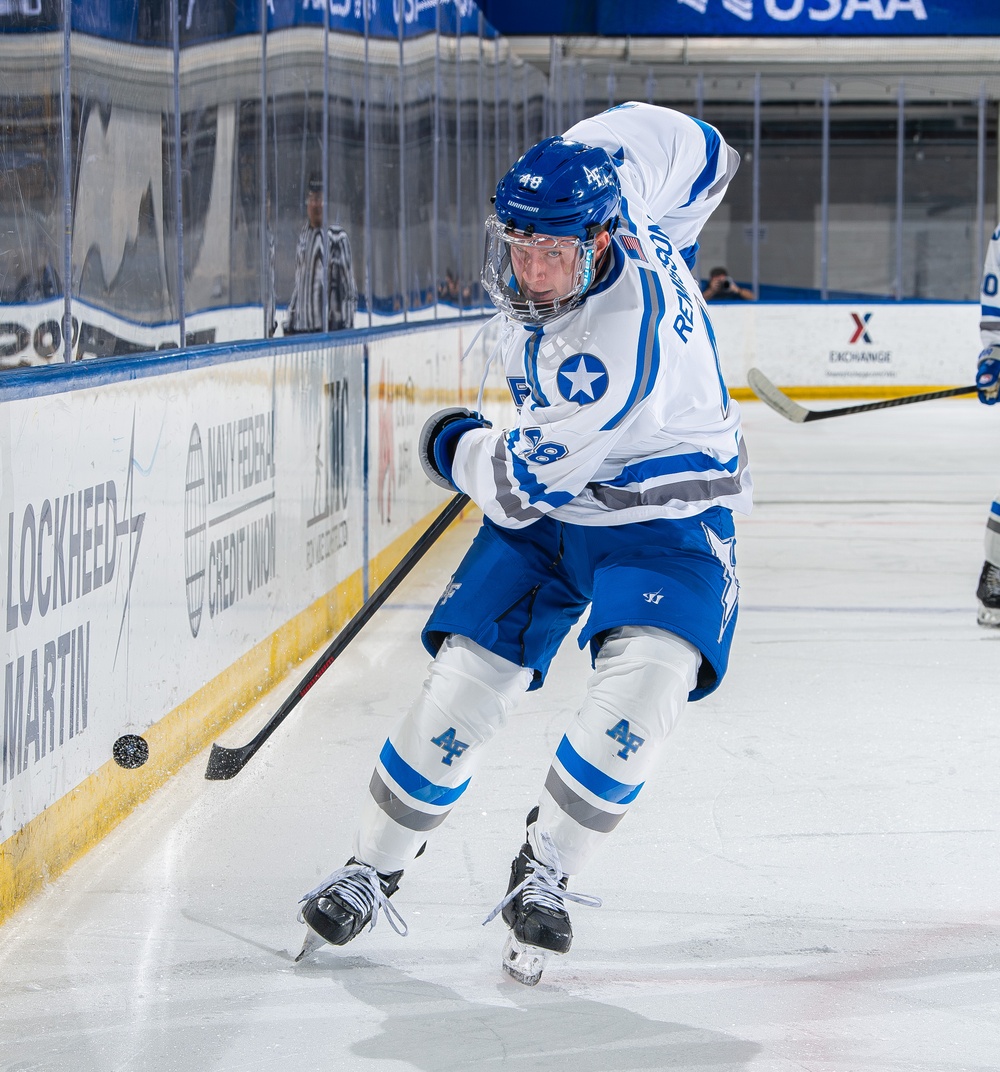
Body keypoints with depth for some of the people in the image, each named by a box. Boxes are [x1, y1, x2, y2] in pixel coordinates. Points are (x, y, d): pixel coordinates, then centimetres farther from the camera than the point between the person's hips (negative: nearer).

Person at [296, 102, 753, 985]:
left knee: (642, 680, -29)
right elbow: (699, 151, 4)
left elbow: (522, 483, -26)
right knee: (465, 680, -4)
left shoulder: (616, 341, -36)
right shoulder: (596, 162, -16)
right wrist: (655, 261, 16)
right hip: (548, 509, 7)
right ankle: (372, 870, 12)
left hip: (663, 513, -7)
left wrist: (455, 447, -6)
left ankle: (546, 870, -8)